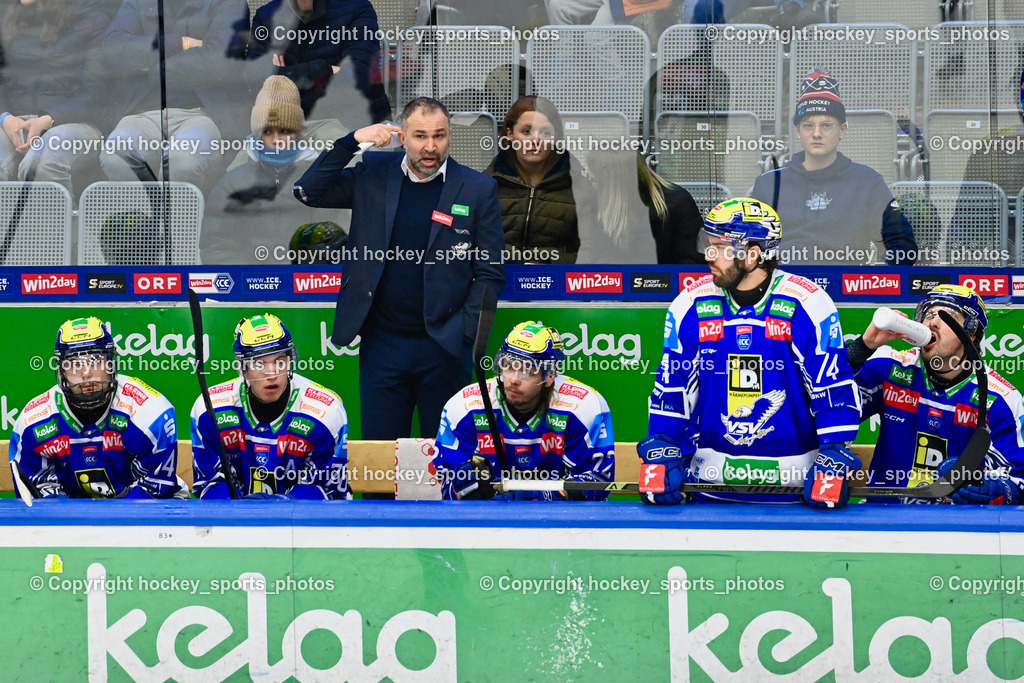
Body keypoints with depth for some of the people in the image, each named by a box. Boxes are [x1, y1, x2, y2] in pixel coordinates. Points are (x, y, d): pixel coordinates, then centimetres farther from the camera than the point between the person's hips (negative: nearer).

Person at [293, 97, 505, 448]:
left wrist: (465, 332, -8)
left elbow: (490, 272, 0)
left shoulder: (477, 189, -1)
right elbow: (308, 192, -1)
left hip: (443, 347, -2)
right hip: (381, 343, 2)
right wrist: (352, 142, -10)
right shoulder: (373, 174, 4)